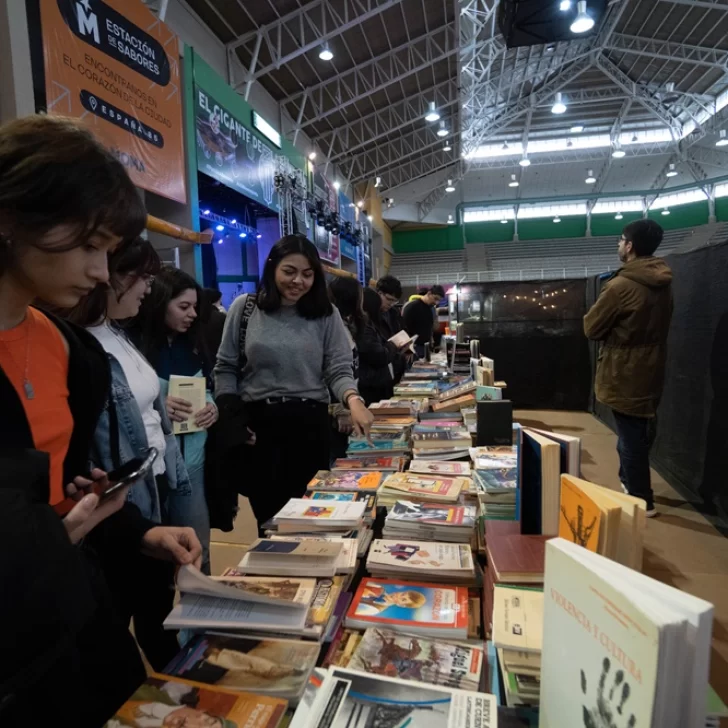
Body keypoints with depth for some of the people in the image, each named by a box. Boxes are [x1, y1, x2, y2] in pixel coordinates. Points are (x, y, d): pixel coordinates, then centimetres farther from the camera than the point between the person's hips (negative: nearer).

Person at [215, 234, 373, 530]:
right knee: (264, 508, 12)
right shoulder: (245, 308, 1)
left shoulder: (326, 315, 1)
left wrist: (353, 401, -24)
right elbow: (225, 368, 5)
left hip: (310, 421, 1)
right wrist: (232, 420, -3)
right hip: (256, 421, 0)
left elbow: (339, 370, -4)